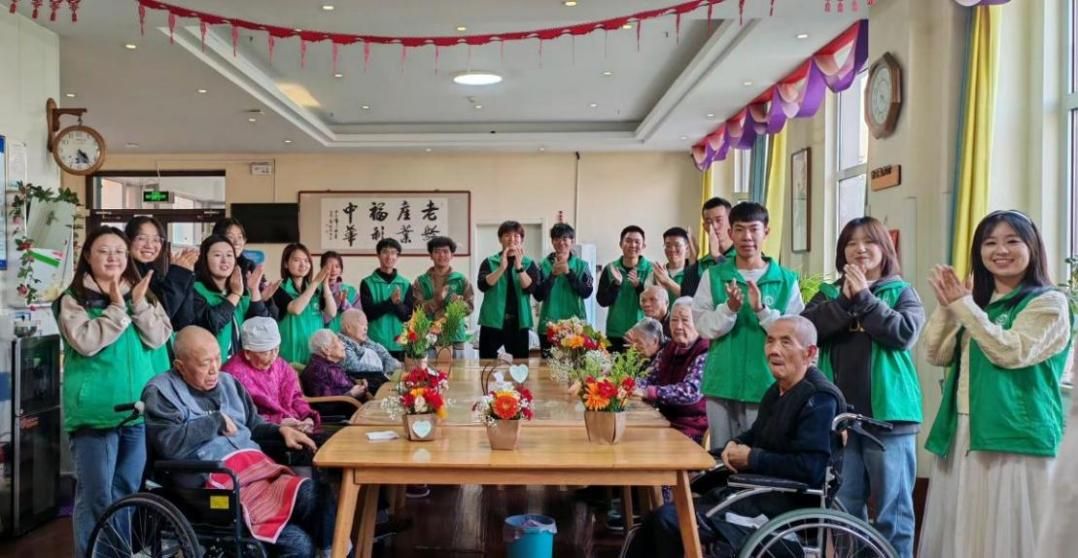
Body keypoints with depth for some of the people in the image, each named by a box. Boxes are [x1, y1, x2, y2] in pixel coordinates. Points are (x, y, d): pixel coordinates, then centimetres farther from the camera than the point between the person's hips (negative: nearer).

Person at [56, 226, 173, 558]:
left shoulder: (142, 294, 10)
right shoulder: (73, 298, -2)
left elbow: (159, 338, -1)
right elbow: (85, 342, -17)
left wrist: (138, 304, -12)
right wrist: (117, 308, -15)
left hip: (139, 409, 4)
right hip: (94, 412, -4)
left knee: (129, 492, 14)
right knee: (96, 495, -1)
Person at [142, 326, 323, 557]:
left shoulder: (227, 382, 23)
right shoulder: (160, 391, 3)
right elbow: (170, 444, -11)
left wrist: (281, 431, 10)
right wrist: (216, 420, -3)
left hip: (257, 465, 7)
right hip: (217, 478, -6)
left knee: (322, 502, -23)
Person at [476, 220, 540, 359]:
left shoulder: (529, 264, 6)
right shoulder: (489, 262, 5)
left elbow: (530, 288, -9)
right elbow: (482, 285, -11)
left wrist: (519, 267, -23)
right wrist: (502, 268, -23)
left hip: (518, 323, 0)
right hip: (492, 322, 0)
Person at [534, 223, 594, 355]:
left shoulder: (581, 265, 4)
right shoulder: (544, 265, 1)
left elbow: (586, 292, -6)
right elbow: (538, 295, -6)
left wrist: (569, 272, -15)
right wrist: (553, 274, -17)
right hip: (549, 326, 0)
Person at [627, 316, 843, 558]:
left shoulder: (819, 399, -15)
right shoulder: (778, 390, 16)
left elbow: (810, 468, -26)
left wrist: (752, 458, -16)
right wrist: (734, 443, 1)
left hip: (783, 504, -9)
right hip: (756, 489, 10)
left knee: (668, 520, -20)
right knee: (659, 519, 0)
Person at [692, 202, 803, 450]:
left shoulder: (786, 280, 1)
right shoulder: (713, 276, 4)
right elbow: (703, 326, -4)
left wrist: (762, 310, -19)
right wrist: (729, 309, -21)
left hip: (767, 385, -1)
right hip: (722, 383, 1)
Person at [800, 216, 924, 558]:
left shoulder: (901, 291, 3)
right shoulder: (828, 293, 9)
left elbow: (904, 334, -13)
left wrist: (864, 297, -14)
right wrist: (845, 299, -14)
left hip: (888, 414, -2)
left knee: (892, 505, 6)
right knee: (843, 506, 12)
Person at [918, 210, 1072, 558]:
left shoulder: (1049, 303, -1)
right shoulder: (977, 302, 17)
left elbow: (1012, 352, -17)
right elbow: (937, 355, 7)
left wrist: (964, 305, -13)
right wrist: (947, 305, -6)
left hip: (1015, 437, -6)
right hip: (962, 433, 6)